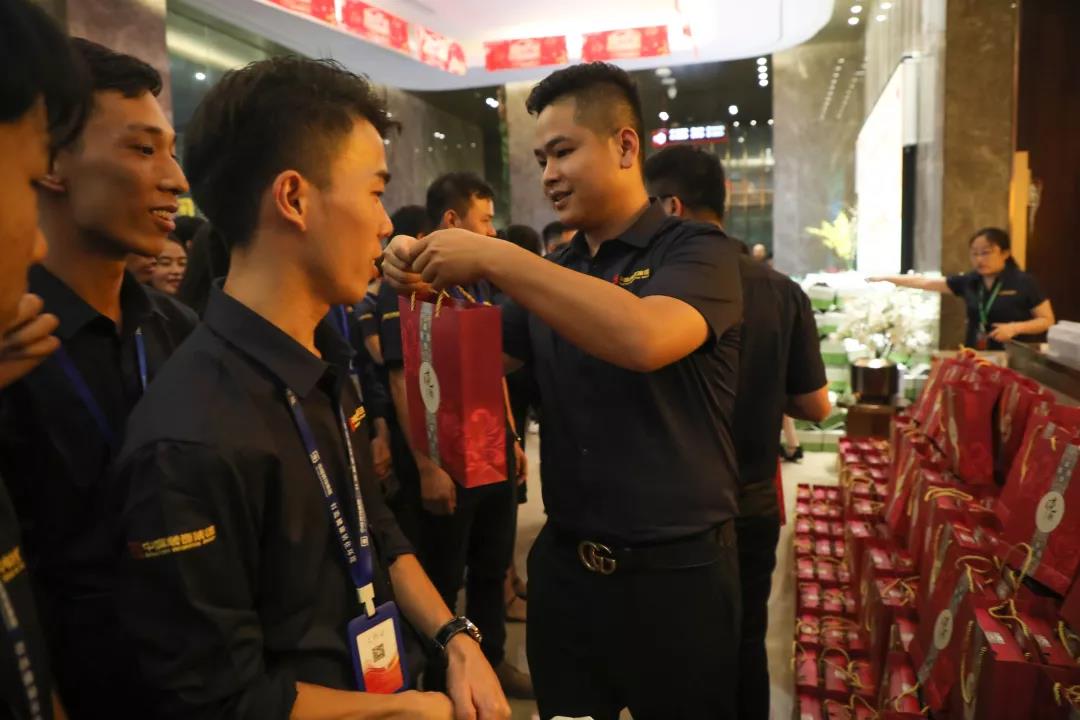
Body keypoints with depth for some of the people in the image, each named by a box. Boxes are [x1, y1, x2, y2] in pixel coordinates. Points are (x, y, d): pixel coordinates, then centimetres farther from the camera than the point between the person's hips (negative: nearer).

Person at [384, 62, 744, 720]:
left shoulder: (697, 252, -10)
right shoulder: (553, 273, 9)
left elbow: (644, 339, -31)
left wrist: (493, 258, -26)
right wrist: (431, 286, -7)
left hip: (675, 571, -5)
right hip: (564, 565, 5)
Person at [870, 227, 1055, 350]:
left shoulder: (1024, 283, -7)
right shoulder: (969, 281, 4)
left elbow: (1047, 320, -4)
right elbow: (925, 283, 5)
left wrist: (1016, 327, -21)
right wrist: (888, 278, 1)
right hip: (976, 356, 4)